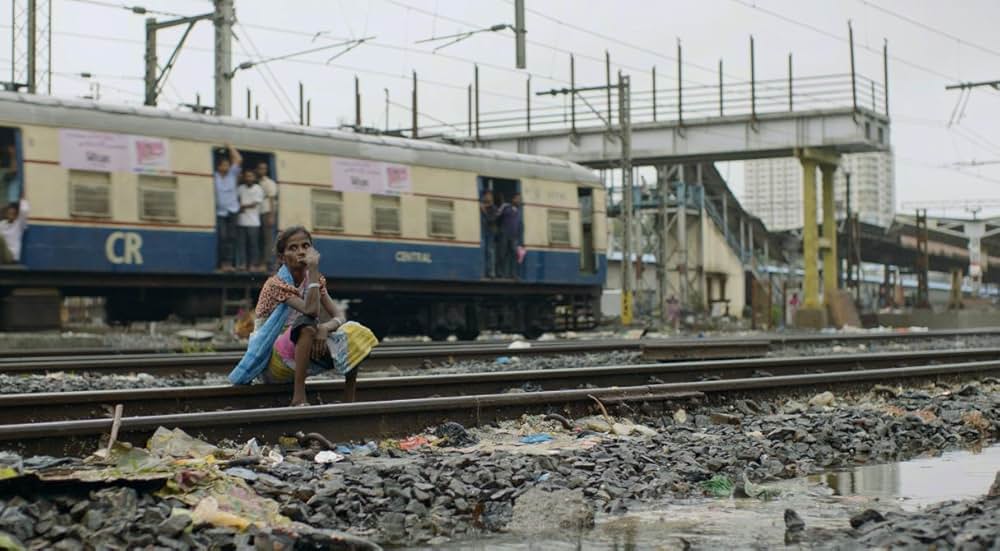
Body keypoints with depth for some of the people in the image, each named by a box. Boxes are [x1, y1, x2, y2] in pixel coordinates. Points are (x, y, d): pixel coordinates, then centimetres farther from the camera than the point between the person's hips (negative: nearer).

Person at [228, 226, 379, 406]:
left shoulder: (315, 281, 5)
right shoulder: (276, 284, -15)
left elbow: (339, 317, -6)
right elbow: (311, 311, -31)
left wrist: (325, 327, -28)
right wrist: (314, 268, -28)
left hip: (297, 361, 7)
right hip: (270, 366, -7)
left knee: (354, 334, -10)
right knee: (307, 324, -35)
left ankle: (349, 402, -8)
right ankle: (299, 397, -33)